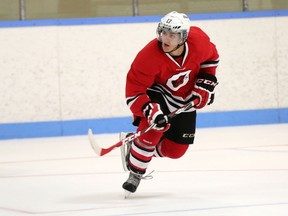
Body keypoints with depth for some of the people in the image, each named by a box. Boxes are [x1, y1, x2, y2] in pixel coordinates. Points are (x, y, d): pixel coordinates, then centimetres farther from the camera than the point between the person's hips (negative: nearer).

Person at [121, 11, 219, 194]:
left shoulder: (199, 40, -24)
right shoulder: (149, 56, -34)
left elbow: (211, 57, 1)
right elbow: (133, 92, -30)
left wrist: (205, 85, -6)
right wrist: (150, 111, -45)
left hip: (185, 100, 4)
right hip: (157, 92, -4)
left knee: (176, 150, 1)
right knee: (152, 128, -33)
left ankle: (135, 147, 25)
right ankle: (135, 174, -14)